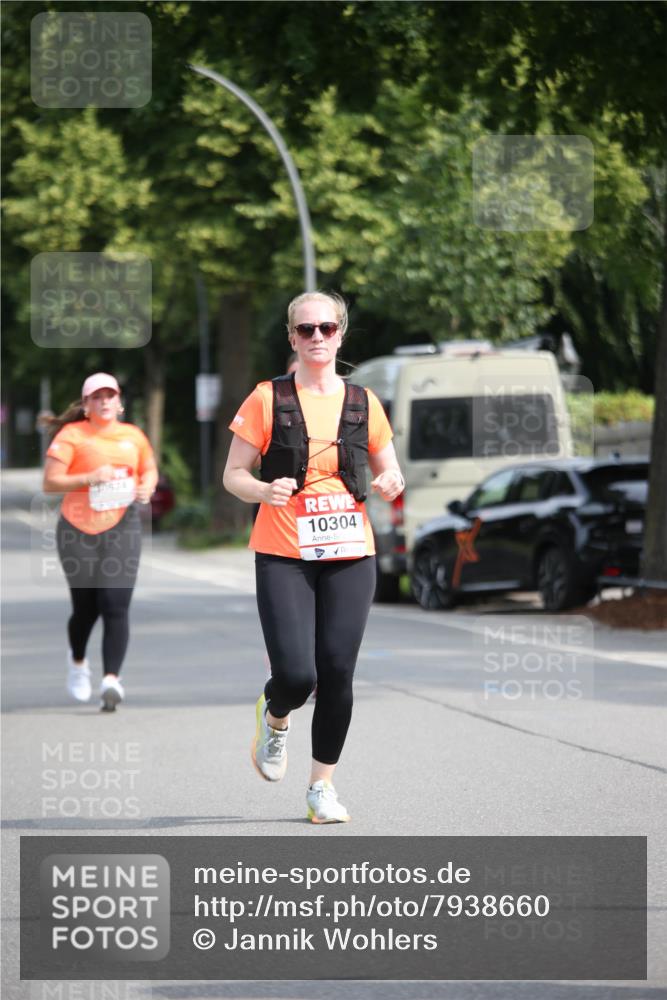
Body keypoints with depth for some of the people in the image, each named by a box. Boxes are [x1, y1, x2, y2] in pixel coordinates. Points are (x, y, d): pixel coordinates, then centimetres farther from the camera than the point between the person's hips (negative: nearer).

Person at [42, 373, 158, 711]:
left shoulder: (133, 436, 9)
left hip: (122, 529, 2)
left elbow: (150, 469, 24)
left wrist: (147, 487, 2)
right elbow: (49, 482, -8)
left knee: (116, 606, -12)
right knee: (85, 607, 8)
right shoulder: (71, 436, -3)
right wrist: (89, 478, -20)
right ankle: (77, 661, 39)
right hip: (78, 530, -2)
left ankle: (111, 679, -17)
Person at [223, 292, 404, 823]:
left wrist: (390, 483, -6)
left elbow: (390, 472, 18)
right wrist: (264, 490, -19)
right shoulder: (268, 399, 0)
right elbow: (233, 474, 3)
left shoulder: (363, 403, 8)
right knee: (295, 674, -13)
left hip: (350, 557, 3)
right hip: (283, 558, -3)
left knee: (337, 674, -1)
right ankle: (274, 719, 24)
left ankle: (323, 784, 16)